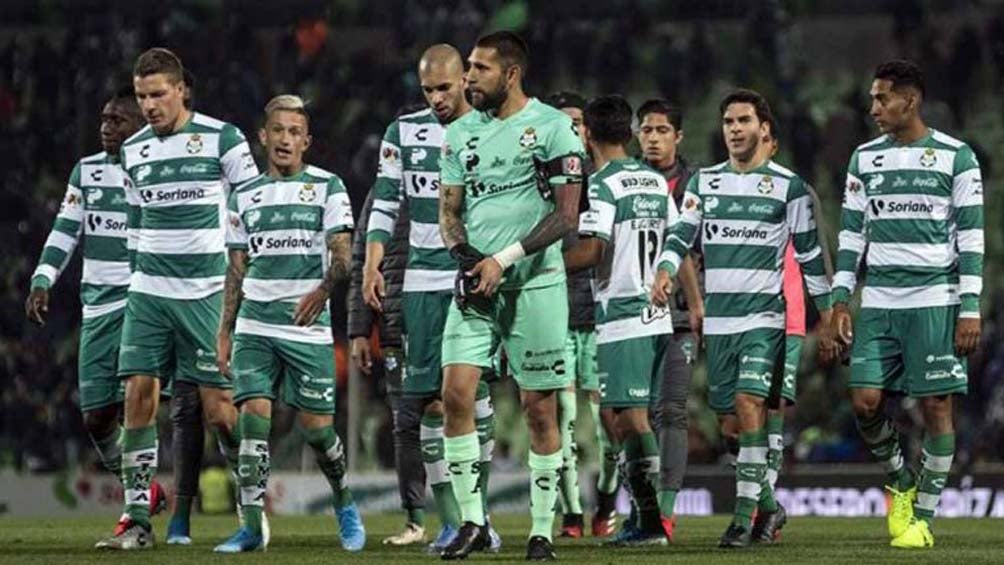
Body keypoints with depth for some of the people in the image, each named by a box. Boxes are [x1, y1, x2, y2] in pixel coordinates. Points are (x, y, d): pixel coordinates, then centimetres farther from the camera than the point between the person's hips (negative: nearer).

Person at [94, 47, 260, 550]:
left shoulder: (222, 139, -4)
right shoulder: (132, 151, 11)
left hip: (208, 294, -4)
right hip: (148, 293, 4)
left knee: (219, 409, -5)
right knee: (138, 397, -5)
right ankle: (138, 522, -4)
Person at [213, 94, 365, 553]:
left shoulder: (326, 187, 3)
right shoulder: (244, 195, 13)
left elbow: (342, 255, -4)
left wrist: (322, 291, -23)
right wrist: (224, 332, 12)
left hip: (308, 327, -3)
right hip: (255, 327, 3)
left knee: (316, 426, -2)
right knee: (253, 416, -10)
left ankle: (345, 506, 24)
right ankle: (252, 526, -8)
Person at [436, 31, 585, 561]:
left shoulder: (552, 127, -5)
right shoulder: (460, 133, 10)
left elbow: (566, 215, -8)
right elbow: (449, 209, 13)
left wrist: (504, 260, -15)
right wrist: (464, 255, -8)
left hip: (534, 283, -4)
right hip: (476, 283, 4)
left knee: (539, 409, 1)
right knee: (455, 393, -10)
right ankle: (472, 521, -2)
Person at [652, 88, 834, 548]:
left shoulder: (788, 186, 2)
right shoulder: (703, 182, 11)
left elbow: (809, 253, 6)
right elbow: (682, 234, 3)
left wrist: (826, 313, 6)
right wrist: (665, 271, -17)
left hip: (763, 315, -4)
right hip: (717, 318, 4)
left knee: (748, 404, -20)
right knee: (729, 420, 7)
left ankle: (744, 516, -20)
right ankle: (769, 504, 24)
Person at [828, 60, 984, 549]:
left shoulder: (956, 157, -1)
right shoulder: (865, 158, 11)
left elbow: (971, 238, -2)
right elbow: (851, 233, 13)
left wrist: (970, 309, -8)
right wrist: (840, 300, 5)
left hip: (935, 302, -4)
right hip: (878, 302, 4)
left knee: (936, 406, -3)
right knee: (865, 401, -5)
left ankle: (923, 517, 5)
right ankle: (900, 482, 21)